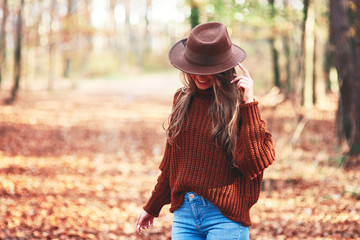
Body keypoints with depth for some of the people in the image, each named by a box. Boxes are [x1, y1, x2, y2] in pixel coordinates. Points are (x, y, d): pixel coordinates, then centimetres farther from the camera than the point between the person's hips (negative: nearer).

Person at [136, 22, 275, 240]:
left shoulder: (240, 104, -5)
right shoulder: (183, 100, 8)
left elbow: (255, 162, -16)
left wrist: (248, 103, -17)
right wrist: (152, 207, 24)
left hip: (225, 217, -4)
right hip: (184, 214, 4)